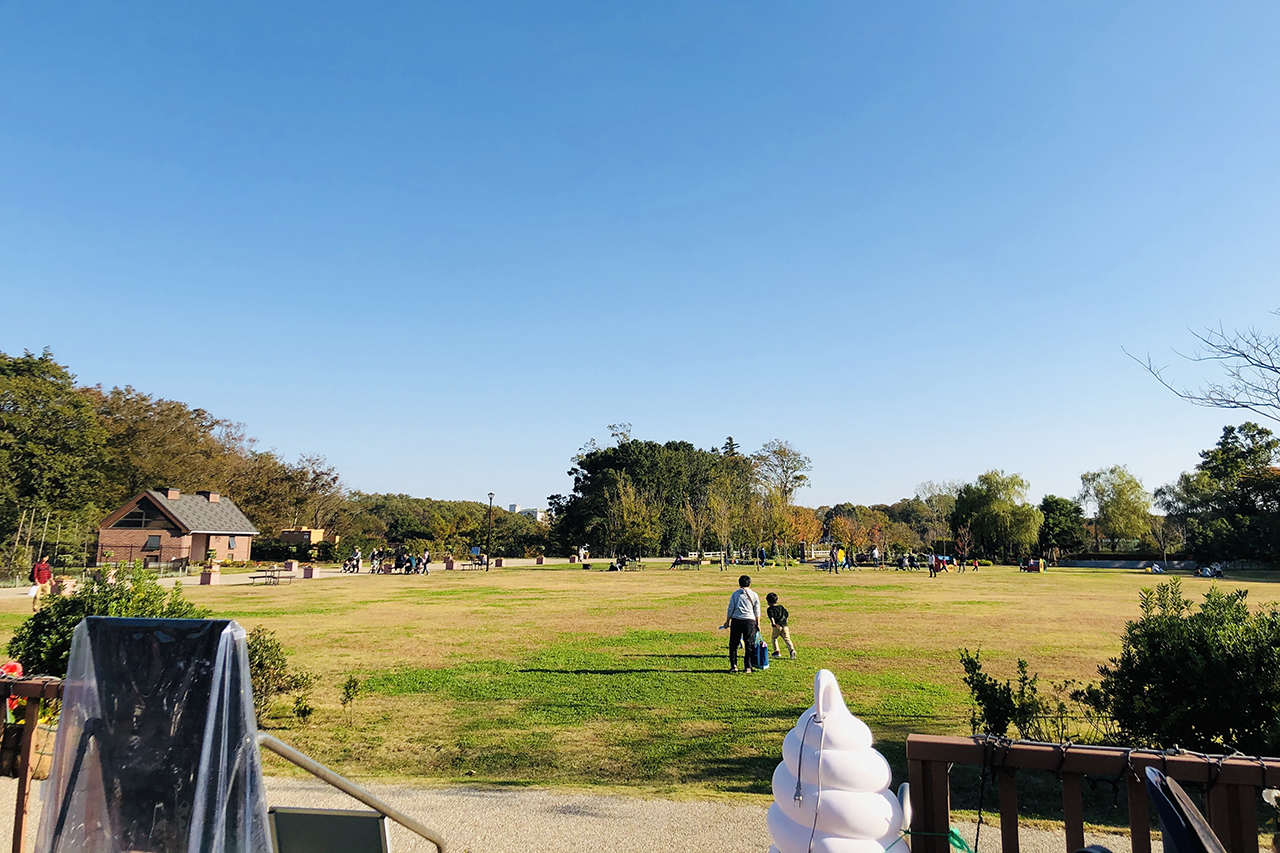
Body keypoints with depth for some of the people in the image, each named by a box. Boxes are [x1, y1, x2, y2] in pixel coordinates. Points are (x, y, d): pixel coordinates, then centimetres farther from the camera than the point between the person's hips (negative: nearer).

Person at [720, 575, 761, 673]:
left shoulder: (735, 594, 6)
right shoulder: (754, 595, 7)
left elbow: (731, 609, 4)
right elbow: (757, 611, 8)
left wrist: (727, 621, 11)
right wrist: (758, 624, 13)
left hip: (736, 621, 0)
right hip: (750, 621, 0)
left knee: (733, 644, 8)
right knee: (749, 645, 7)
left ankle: (733, 665, 2)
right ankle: (747, 667, 5)